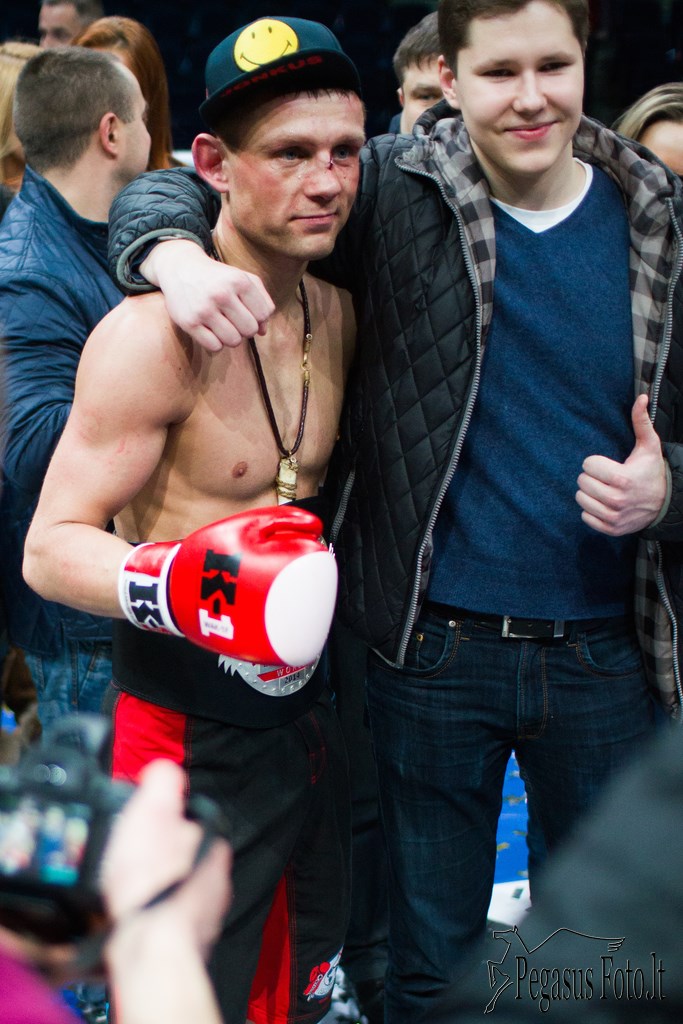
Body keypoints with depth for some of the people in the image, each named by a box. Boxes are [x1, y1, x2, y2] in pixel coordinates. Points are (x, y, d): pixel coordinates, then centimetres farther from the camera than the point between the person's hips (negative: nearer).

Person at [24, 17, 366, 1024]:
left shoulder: (338, 313, 5)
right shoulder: (153, 336, -20)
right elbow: (50, 545, -22)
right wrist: (178, 584, -38)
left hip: (305, 709, 8)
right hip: (189, 738, -7)